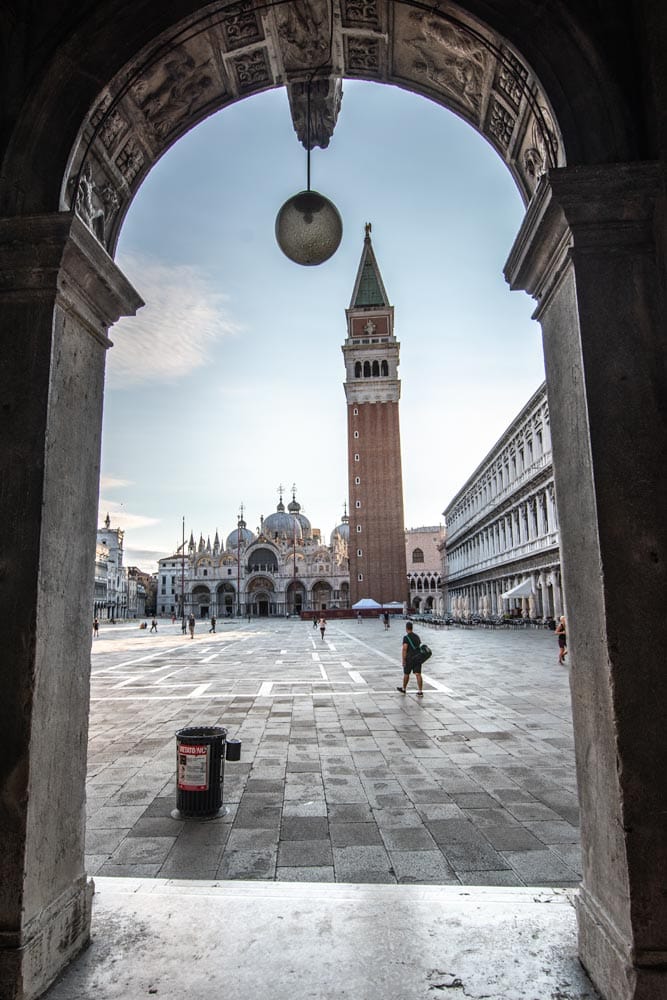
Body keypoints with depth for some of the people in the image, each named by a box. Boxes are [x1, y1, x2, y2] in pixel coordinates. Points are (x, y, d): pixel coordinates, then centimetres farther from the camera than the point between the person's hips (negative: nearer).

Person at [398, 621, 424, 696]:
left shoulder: (406, 637, -11)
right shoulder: (417, 636, 11)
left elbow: (404, 649, -17)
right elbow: (420, 646, 18)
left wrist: (403, 661, -14)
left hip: (410, 658, -5)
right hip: (418, 657, 5)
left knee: (406, 674, 12)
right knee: (418, 674, 0)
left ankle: (403, 689, 28)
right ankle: (420, 692, -6)